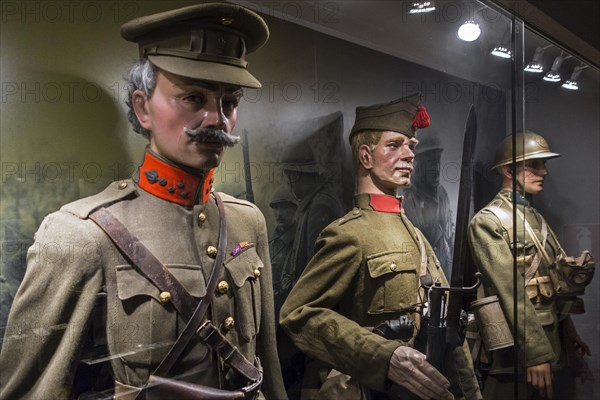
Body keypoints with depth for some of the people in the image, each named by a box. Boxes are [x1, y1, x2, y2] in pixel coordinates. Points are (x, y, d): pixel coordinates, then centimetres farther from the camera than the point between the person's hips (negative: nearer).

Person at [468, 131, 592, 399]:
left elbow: (556, 282, 16)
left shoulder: (537, 218, 13)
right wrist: (536, 353, -21)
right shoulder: (488, 221, -13)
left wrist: (568, 330, 12)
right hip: (519, 346, -8)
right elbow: (512, 294, -19)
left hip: (552, 341, 8)